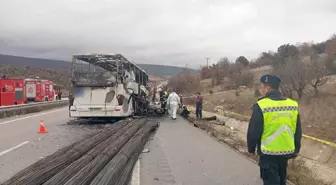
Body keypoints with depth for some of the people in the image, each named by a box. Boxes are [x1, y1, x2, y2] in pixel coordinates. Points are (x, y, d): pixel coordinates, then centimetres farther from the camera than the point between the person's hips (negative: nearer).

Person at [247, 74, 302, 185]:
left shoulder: (261, 106, -18)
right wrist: (296, 149, 21)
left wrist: (251, 149, 2)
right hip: (286, 152, 5)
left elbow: (253, 131, -14)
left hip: (268, 153, -5)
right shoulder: (293, 105, 0)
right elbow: (298, 131, 8)